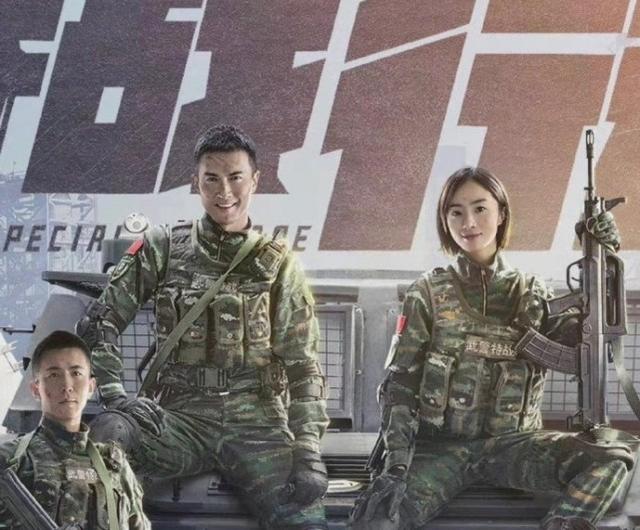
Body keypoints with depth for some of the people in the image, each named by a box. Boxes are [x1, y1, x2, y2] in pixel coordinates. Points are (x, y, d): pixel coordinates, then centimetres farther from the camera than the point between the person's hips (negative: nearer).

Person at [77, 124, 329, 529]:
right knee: (110, 433, -32)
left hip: (257, 424, 0)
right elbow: (101, 321, 8)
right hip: (181, 417, 0)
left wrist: (307, 450, -9)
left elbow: (303, 364, 3)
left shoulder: (278, 263, 8)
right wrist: (114, 394, -9)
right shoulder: (163, 248, 8)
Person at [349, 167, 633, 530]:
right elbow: (400, 384, -2)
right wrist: (397, 464, -16)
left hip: (511, 444, 2)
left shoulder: (531, 295, 10)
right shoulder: (429, 294, 3)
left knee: (613, 460, -25)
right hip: (441, 446, -2)